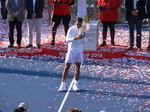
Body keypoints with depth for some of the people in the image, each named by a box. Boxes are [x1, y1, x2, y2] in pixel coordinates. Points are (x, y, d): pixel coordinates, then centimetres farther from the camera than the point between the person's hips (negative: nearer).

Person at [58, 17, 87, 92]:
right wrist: (76, 38, -32)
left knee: (78, 68, 5)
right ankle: (63, 85, -1)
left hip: (79, 52, 4)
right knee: (66, 67, -6)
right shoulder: (71, 29, -9)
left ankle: (75, 85, 13)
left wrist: (83, 38, -19)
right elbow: (67, 40, -18)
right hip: (71, 51, -4)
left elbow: (85, 42, 3)